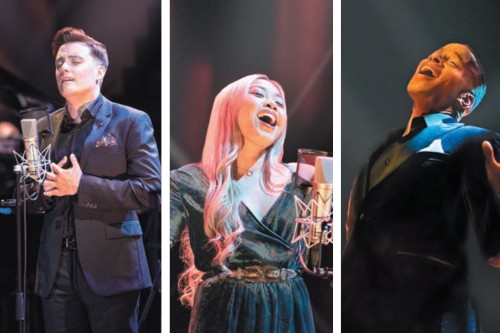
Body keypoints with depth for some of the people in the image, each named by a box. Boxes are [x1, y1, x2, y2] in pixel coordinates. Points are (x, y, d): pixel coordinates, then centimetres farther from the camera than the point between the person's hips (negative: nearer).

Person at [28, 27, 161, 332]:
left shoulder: (131, 122, 0)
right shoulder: (45, 127, 14)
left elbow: (151, 191, -10)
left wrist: (82, 185, -15)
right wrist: (43, 190, -5)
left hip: (110, 267, -4)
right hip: (57, 269, 4)